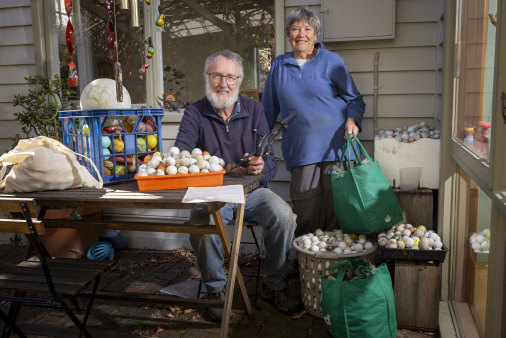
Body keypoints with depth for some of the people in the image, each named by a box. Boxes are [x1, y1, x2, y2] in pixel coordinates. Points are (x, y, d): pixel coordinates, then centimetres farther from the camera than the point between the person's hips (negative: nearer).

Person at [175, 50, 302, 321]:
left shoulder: (253, 109, 5)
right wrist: (227, 168, -25)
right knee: (201, 222, -32)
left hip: (251, 190, 2)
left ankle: (274, 286, -1)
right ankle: (215, 290, -6)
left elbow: (269, 164, -1)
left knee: (284, 216, -24)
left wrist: (260, 166, -27)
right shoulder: (194, 113, 0)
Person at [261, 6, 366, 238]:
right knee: (305, 215, -2)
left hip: (335, 148, -1)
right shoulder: (279, 65, 14)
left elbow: (355, 99, 10)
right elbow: (269, 108, 21)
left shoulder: (332, 62, 7)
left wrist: (352, 120, -10)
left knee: (336, 210, -1)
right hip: (300, 153, 2)